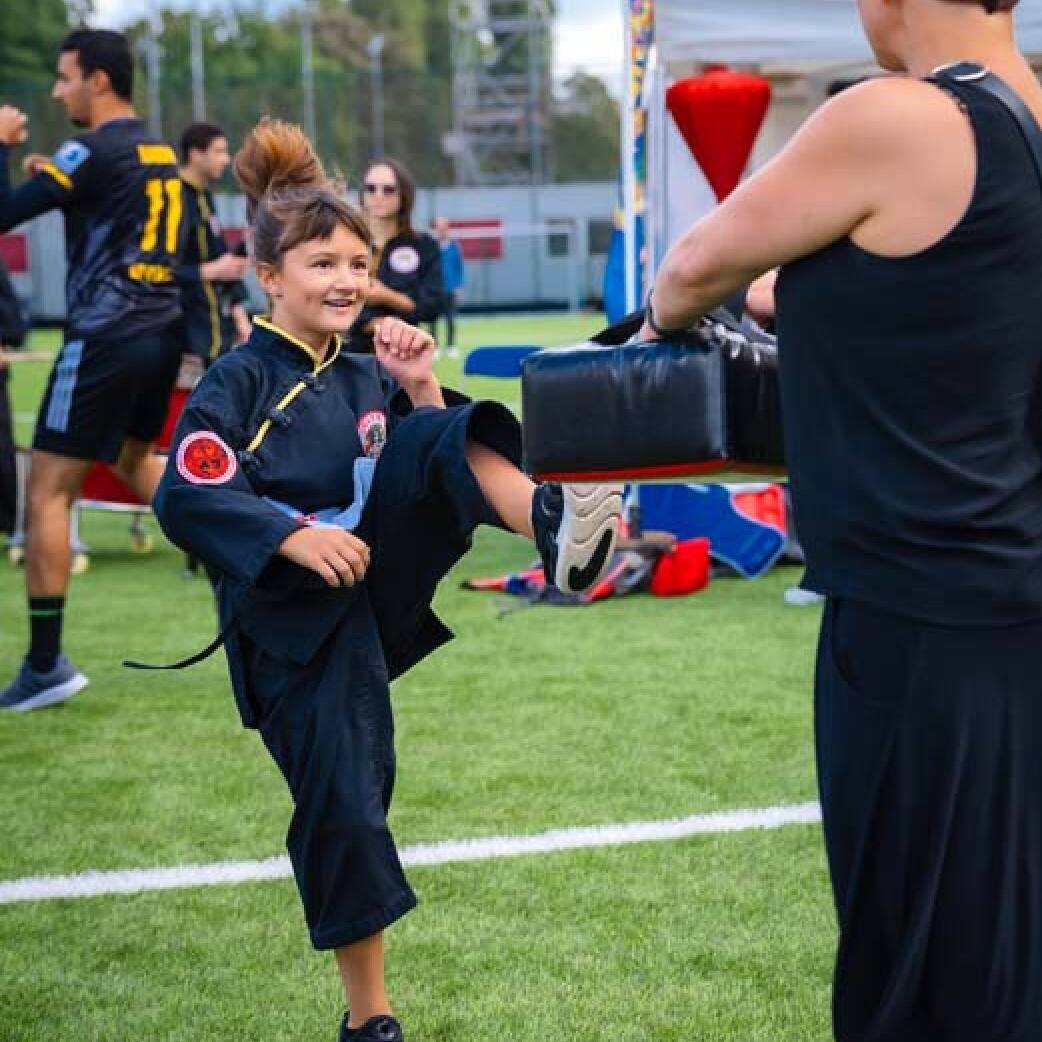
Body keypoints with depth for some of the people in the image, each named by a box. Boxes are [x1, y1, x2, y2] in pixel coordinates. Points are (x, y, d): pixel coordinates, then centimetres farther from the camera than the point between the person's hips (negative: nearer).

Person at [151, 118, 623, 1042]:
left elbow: (433, 468, 11)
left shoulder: (367, 377, 11)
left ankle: (556, 530, -42)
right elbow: (186, 499, -15)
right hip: (293, 624, -4)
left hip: (374, 581, 4)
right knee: (342, 805, -6)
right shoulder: (237, 384, -6)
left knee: (449, 439, -14)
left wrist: (422, 392, -4)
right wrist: (294, 535, -26)